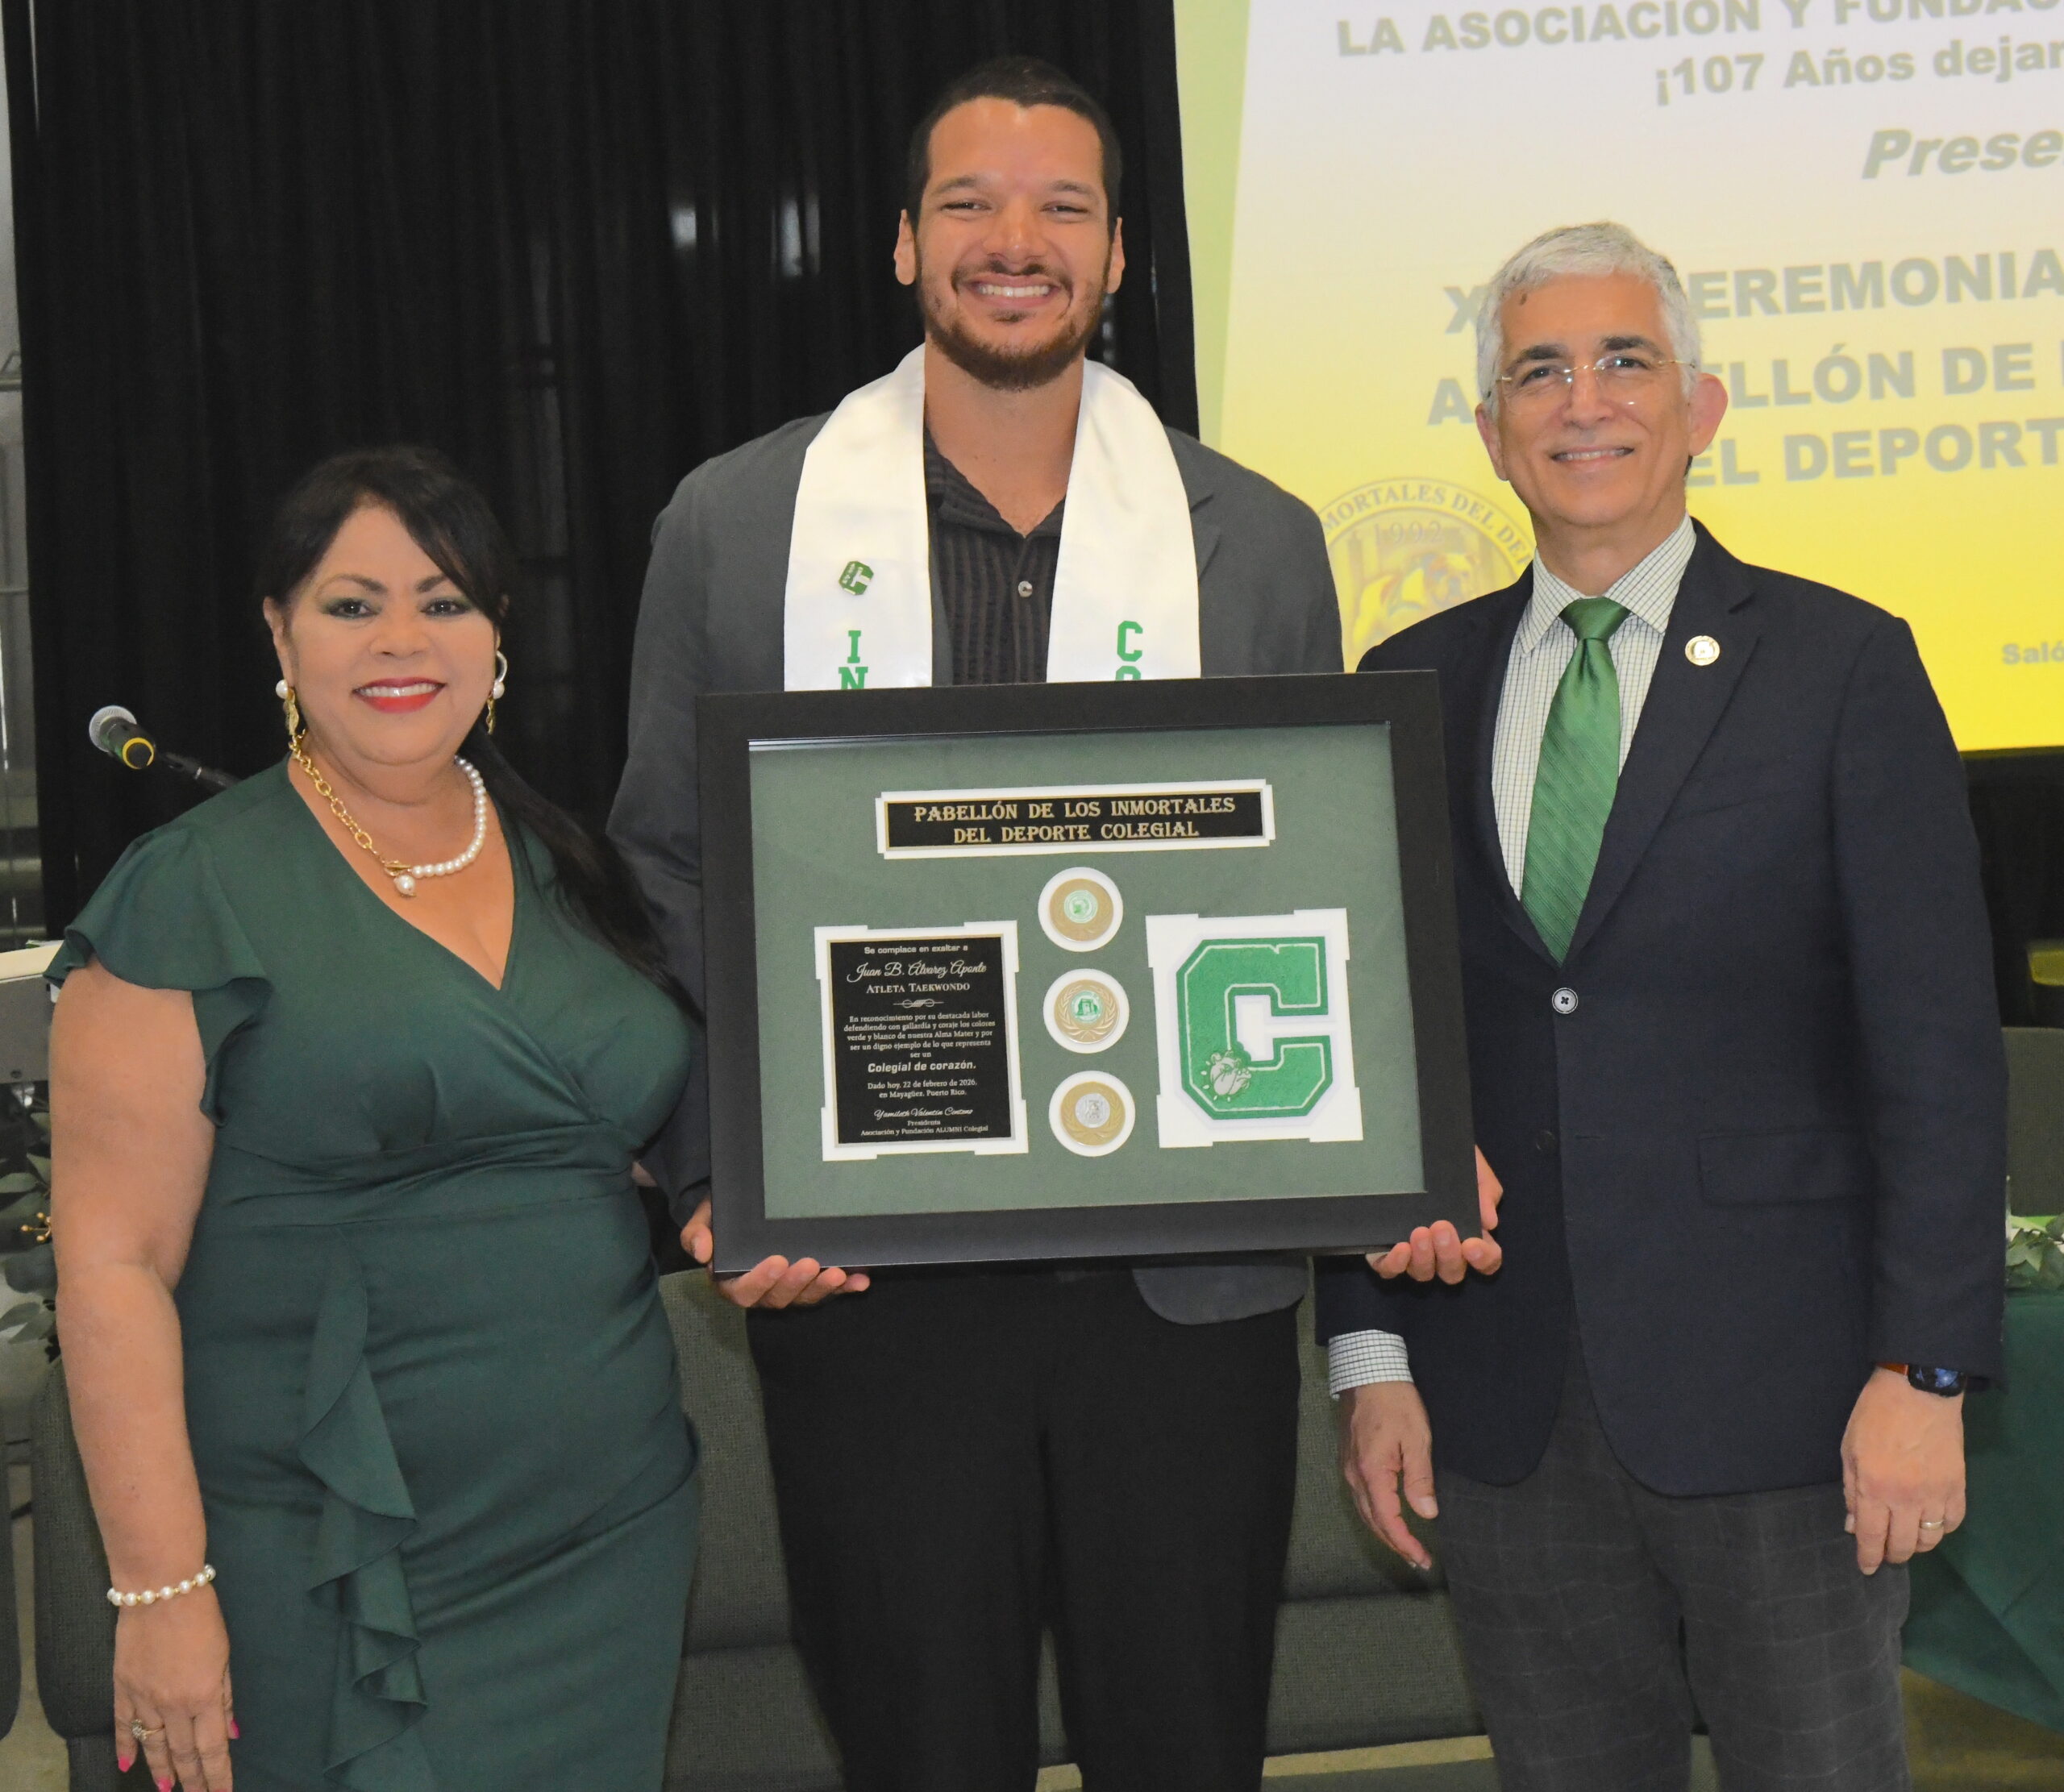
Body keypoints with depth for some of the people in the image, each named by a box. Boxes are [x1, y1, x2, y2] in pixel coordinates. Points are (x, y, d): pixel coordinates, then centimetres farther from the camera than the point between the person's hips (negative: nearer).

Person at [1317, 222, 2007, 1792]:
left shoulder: (1844, 665, -1)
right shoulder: (1414, 690, 7)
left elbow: (1937, 1052, -5)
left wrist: (1925, 1371, -10)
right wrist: (1371, 1349, 3)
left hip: (1775, 1390, -3)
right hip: (1505, 1403, 3)